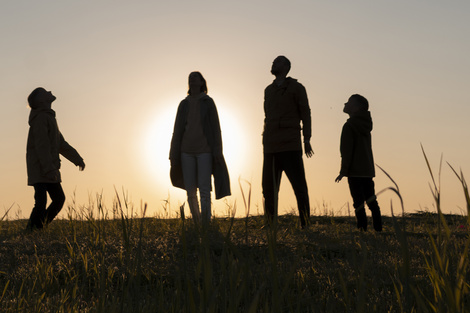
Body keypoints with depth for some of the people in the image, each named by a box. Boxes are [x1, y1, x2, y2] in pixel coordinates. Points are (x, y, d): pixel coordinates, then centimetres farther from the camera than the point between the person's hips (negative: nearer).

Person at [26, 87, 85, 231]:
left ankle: (37, 229, 14)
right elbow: (41, 145, -20)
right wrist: (49, 168, -26)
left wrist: (77, 159, 26)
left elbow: (61, 144, 27)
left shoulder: (49, 118, 21)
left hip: (49, 169, 10)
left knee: (59, 199, 10)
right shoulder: (40, 117, -10)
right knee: (41, 203, -14)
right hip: (40, 169, -10)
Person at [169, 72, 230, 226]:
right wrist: (173, 155, 2)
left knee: (204, 190, -13)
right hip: (187, 151, 3)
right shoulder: (183, 104, 7)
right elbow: (177, 130, 6)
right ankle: (196, 223, 19)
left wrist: (217, 151, -12)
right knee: (190, 191, 1)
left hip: (205, 150, -3)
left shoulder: (208, 102, 0)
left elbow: (215, 127, -3)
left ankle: (206, 226, -11)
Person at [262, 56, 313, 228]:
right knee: (268, 187, 5)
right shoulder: (268, 90, 19)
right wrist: (265, 140, 16)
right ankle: (270, 223, 12)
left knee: (299, 185, -6)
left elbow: (305, 114, 0)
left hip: (290, 145, -5)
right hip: (270, 147, 6)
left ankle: (305, 224, -5)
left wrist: (306, 139, -7)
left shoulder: (296, 87, 4)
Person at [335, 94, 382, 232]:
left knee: (358, 202, -6)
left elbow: (347, 151, -14)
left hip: (355, 172, -8)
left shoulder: (349, 126, -10)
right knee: (372, 202, 10)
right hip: (368, 170, 8)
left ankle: (362, 229, -8)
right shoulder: (366, 126, 15)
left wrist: (343, 171, -11)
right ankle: (379, 229, 10)